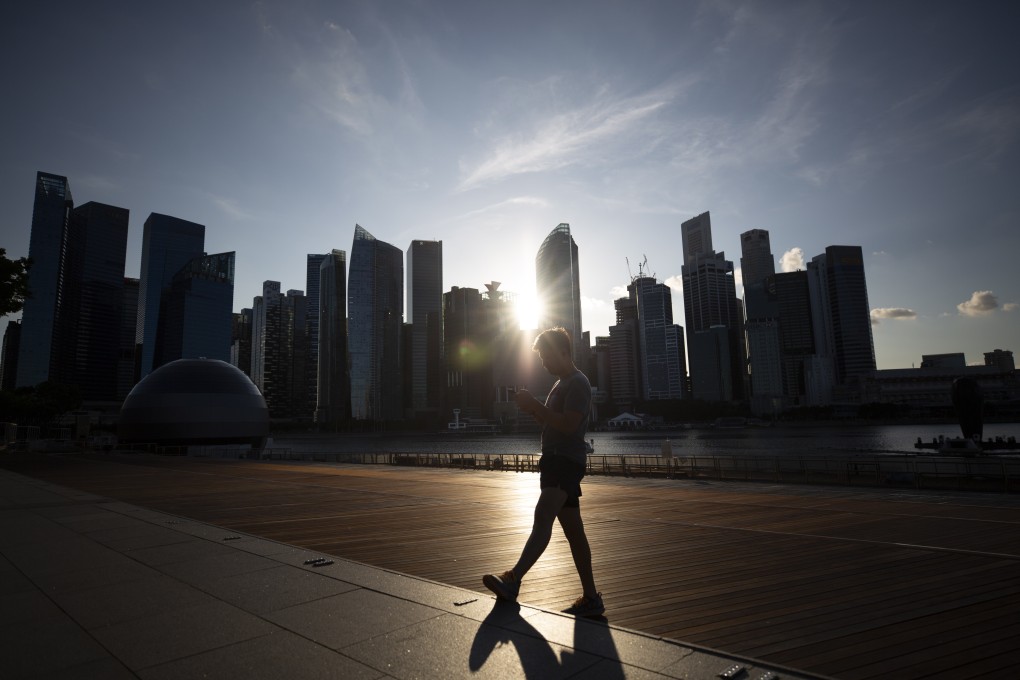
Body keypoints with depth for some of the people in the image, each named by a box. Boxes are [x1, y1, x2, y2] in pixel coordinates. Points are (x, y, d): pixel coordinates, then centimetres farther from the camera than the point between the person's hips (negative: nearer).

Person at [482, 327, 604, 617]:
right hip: (556, 462, 10)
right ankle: (591, 597, 17)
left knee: (542, 516, -24)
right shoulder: (562, 384, 23)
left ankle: (513, 580, -35)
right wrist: (533, 409, 8)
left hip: (566, 461, -10)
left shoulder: (578, 383, -8)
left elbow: (568, 425, -21)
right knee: (573, 531, 11)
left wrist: (535, 405, -18)